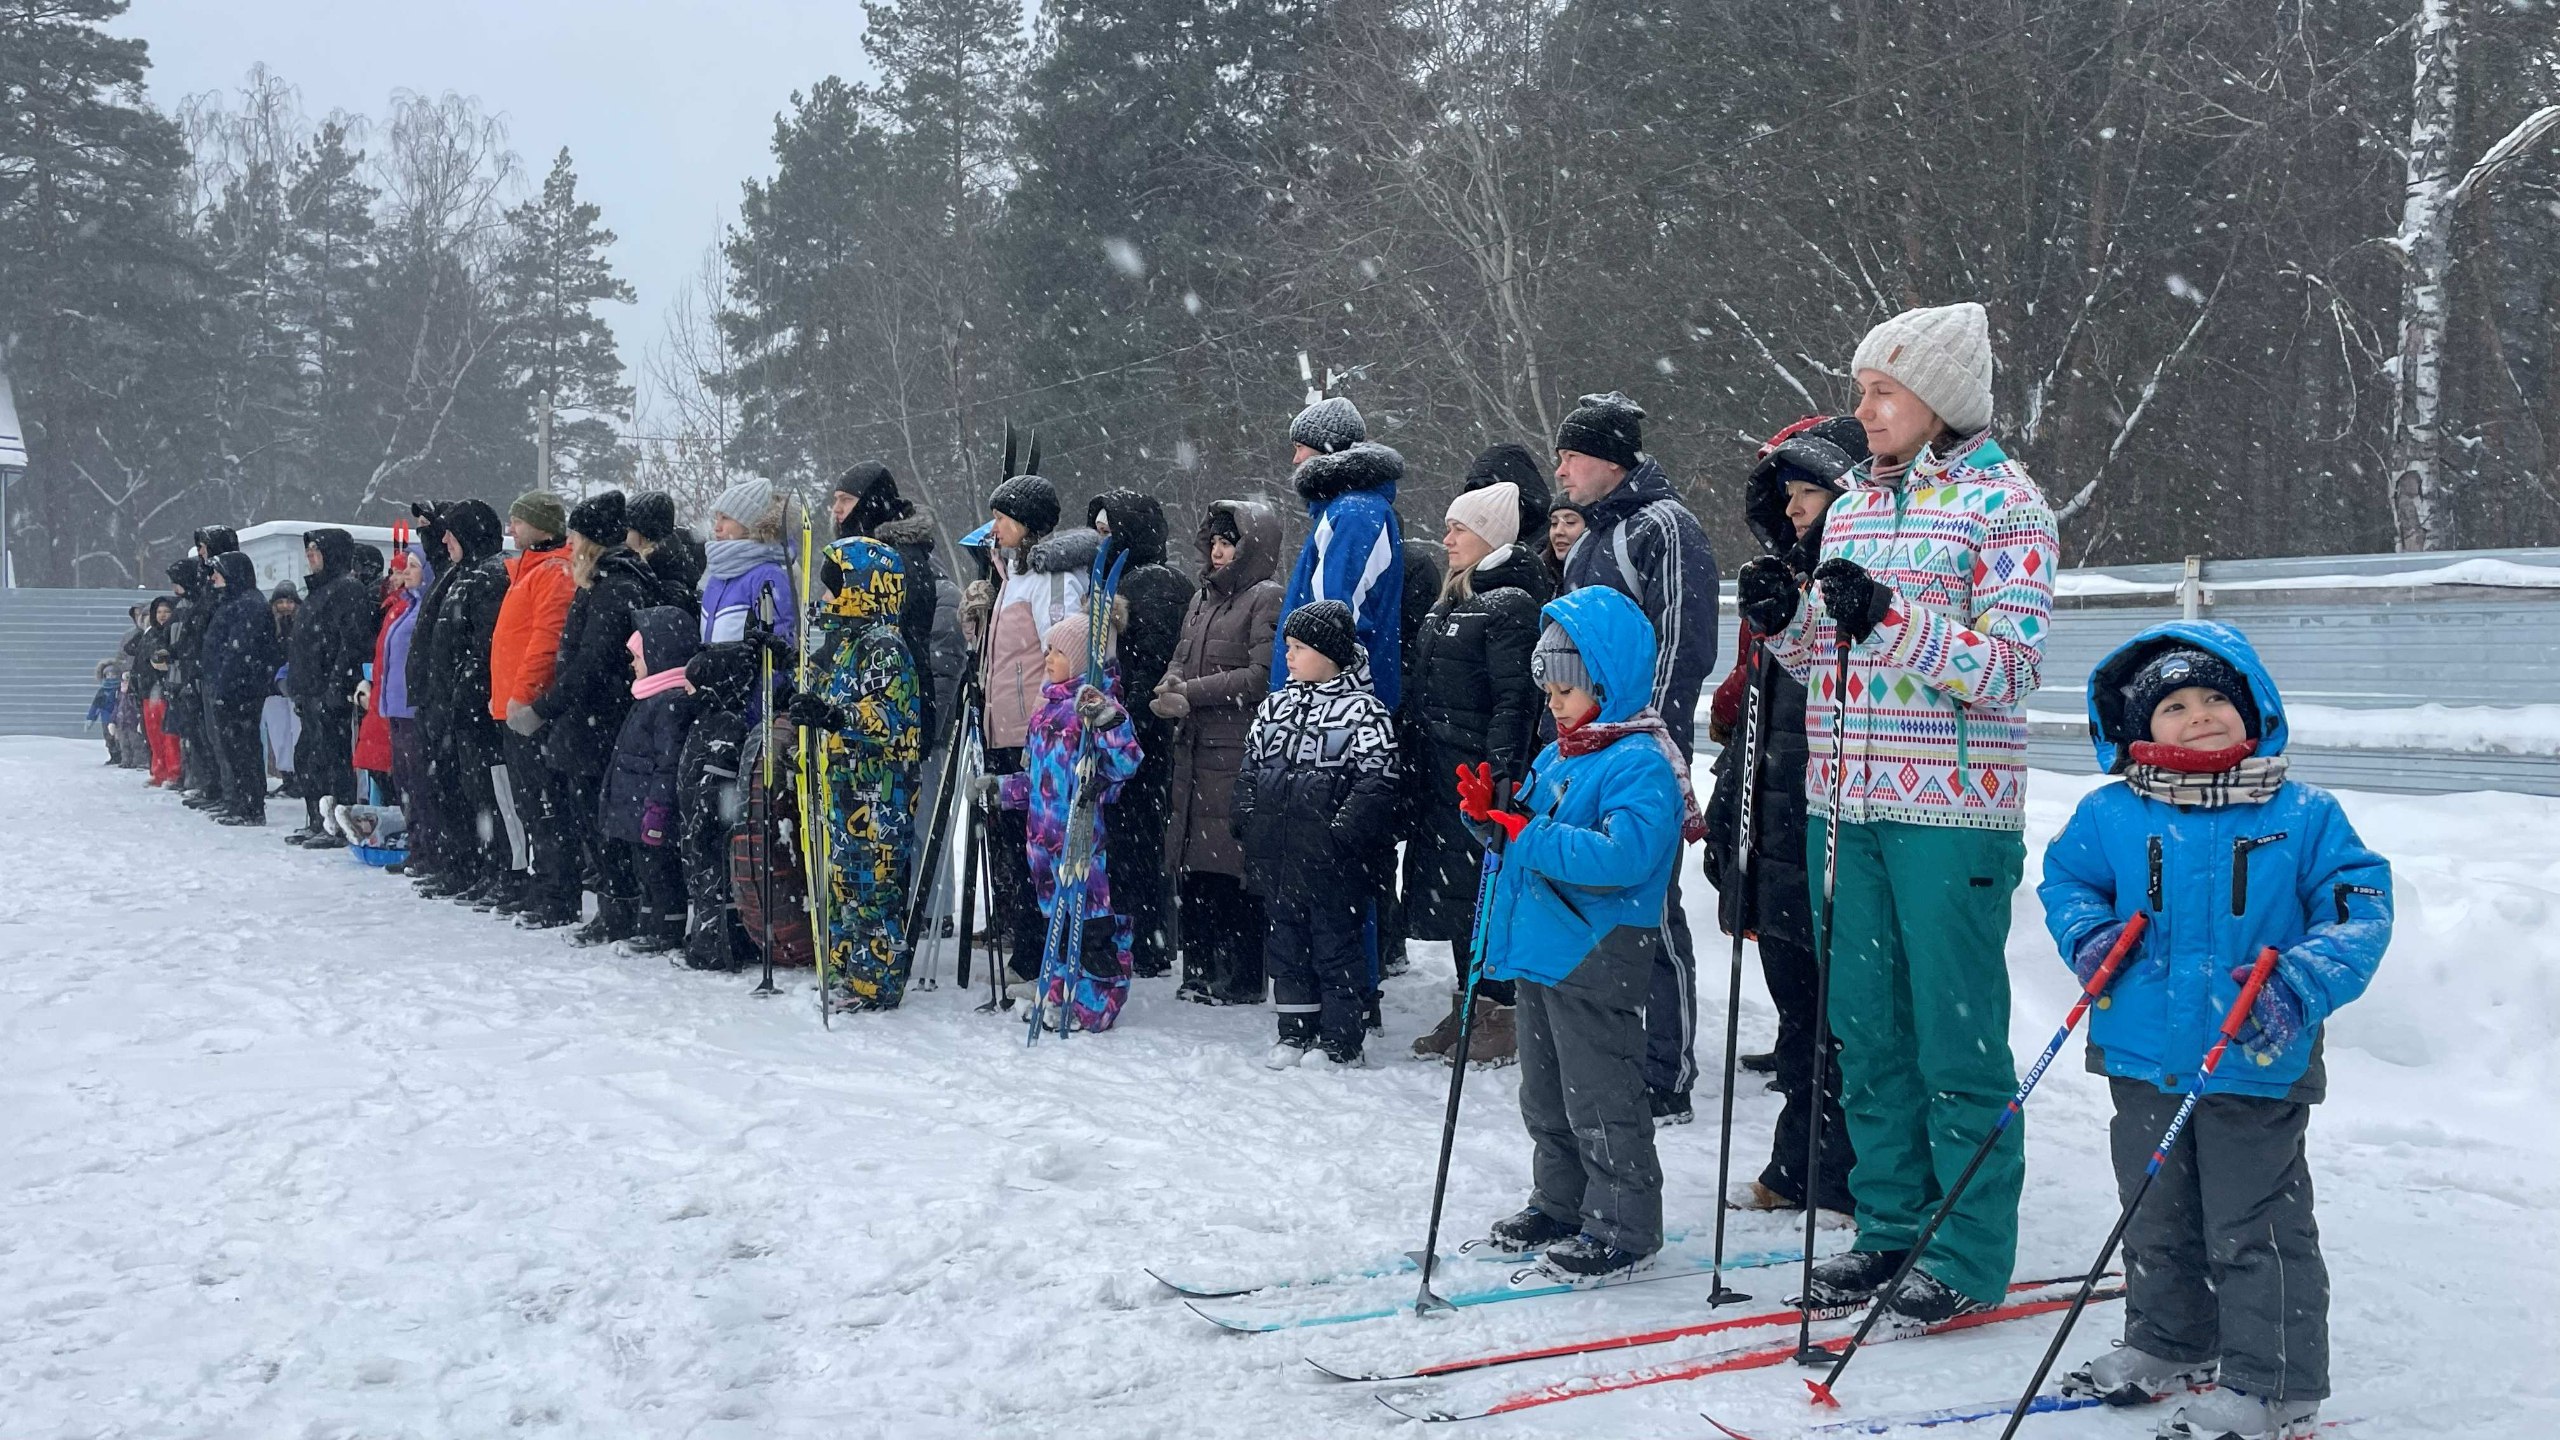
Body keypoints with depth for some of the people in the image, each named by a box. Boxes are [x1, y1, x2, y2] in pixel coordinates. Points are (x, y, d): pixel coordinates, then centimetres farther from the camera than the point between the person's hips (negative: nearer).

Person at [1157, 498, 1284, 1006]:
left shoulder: (1267, 599, -5)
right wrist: (1170, 685, -2)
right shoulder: (1202, 598, 20)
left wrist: (1193, 693, -13)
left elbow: (1262, 676, -14)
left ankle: (1242, 978, 1)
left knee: (1234, 867, -7)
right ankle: (1199, 970, 19)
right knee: (1192, 865, 9)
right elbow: (1181, 658, 21)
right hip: (1192, 749, 8)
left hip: (1239, 751, -8)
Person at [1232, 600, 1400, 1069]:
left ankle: (1341, 1042, 11)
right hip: (1278, 857, 7)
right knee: (1285, 942, 14)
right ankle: (1296, 1031, 26)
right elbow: (1250, 769, 17)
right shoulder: (1274, 705, 12)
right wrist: (1249, 824, 5)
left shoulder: (1364, 709, -9)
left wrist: (1342, 832, -20)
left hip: (1331, 859, -7)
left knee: (1336, 944, 2)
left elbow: (1376, 781, -13)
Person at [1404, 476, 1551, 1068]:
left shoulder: (1512, 605, -12)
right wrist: (1414, 770, 20)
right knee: (1450, 886, 12)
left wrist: (1500, 776, -23)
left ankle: (1499, 1016, 5)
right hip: (1439, 774, 9)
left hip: (1479, 773, -9)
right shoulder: (1454, 601, 17)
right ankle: (1467, 1010, 21)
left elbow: (1515, 701, -18)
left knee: (1482, 890, -4)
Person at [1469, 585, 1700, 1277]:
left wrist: (1528, 835, -29)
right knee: (1546, 1093, 18)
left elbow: (1620, 856, -29)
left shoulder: (1641, 764, -16)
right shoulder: (1557, 756, 13)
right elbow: (1528, 836, 20)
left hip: (1596, 959, -9)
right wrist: (1492, 810, -2)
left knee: (1600, 1097, -1)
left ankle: (1624, 1224, 10)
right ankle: (1559, 1203, 32)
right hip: (1539, 949, 9)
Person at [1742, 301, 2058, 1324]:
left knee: (1956, 1037, 0)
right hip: (1846, 803, 7)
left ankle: (1971, 1254, 11)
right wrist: (1787, 620, -1)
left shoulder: (2003, 501, -6)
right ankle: (1891, 1226, 25)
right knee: (1867, 1028, 12)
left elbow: (2008, 673, -13)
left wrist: (1890, 618, -23)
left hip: (1952, 814, -7)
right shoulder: (1854, 503, 14)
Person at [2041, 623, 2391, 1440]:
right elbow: (2065, 878, 13)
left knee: (2256, 1232, 2)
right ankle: (2169, 1346, 39)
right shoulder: (2110, 817, -2)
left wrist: (2303, 982, -20)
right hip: (2144, 1061, 3)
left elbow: (2359, 910, -6)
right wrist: (2088, 934, -6)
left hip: (2257, 1069, -3)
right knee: (2157, 1221, 19)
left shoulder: (2304, 817, -6)